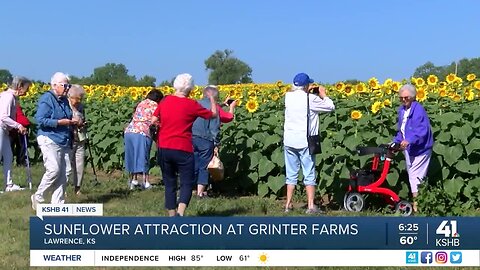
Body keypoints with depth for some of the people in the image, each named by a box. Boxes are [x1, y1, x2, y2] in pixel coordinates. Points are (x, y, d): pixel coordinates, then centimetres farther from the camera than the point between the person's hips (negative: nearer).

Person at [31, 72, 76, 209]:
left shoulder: (64, 100, 17)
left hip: (64, 142, 8)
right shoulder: (47, 99, -8)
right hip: (49, 140, -8)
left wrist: (72, 122, 8)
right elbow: (40, 120, -16)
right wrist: (60, 122, -19)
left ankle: (58, 203, 9)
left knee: (63, 173, 3)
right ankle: (38, 197, 1)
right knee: (53, 170, -18)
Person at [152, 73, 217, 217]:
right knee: (187, 183, 3)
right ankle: (180, 213, -18)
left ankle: (172, 215, 17)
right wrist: (212, 99, 21)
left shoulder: (165, 101, 3)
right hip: (183, 149, -4)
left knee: (169, 183, 14)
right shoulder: (191, 104, -7)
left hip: (163, 148, 4)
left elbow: (153, 121, 8)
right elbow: (213, 115, 4)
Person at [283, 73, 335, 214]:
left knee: (291, 174, 11)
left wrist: (306, 92, 25)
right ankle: (311, 206, 0)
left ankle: (288, 205, 13)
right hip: (305, 142, -5)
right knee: (309, 174, 1)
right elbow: (331, 107, -3)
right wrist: (323, 95, 11)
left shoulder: (288, 97, 4)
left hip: (289, 141, 5)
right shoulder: (311, 99, -12)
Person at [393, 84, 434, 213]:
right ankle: (416, 201, 24)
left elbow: (422, 130, -29)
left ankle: (417, 205, -7)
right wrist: (395, 142, 8)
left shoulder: (418, 110, -18)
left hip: (420, 149, -9)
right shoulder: (402, 110, 9)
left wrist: (409, 140, -40)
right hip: (408, 149, 9)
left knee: (415, 176, -11)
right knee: (412, 175, 14)